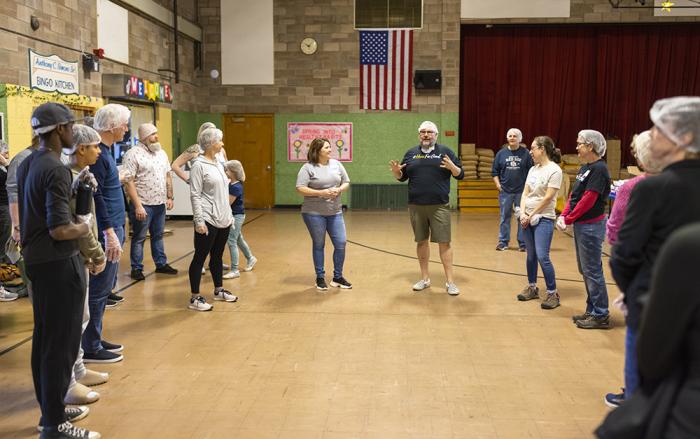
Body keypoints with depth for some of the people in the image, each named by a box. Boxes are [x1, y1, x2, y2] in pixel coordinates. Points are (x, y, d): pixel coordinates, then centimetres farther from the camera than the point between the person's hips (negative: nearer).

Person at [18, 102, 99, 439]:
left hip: (36, 260, 10)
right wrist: (84, 228, -8)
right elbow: (60, 230, -25)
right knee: (61, 343, -1)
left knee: (43, 338, 16)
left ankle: (50, 409, 29)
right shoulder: (56, 170, -20)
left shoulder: (26, 165, 9)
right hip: (59, 264, -10)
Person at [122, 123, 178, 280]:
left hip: (160, 204, 6)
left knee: (158, 236, 17)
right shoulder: (133, 154, -13)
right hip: (142, 205, -6)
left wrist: (170, 197, 10)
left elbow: (168, 176, 17)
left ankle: (161, 264, 27)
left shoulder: (161, 153, 10)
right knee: (139, 238, 4)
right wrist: (138, 205, -20)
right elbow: (129, 182, -17)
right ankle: (136, 268, 14)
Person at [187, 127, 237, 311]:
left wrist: (229, 215, 17)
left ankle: (219, 290, 29)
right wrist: (199, 221, -19)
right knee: (200, 257, -1)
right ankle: (195, 298, 5)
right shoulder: (199, 165, -10)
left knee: (217, 256, 17)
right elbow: (195, 195, -14)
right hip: (208, 220, -8)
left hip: (223, 220, 8)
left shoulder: (218, 164, 13)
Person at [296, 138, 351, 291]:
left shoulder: (336, 164, 7)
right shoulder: (308, 167, -7)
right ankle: (320, 278, 20)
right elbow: (300, 188, -14)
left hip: (335, 212, 4)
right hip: (314, 213, -4)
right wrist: (321, 193, -20)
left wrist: (338, 190, -9)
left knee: (341, 243, 2)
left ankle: (337, 277, 18)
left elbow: (346, 182, 12)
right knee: (318, 245, 6)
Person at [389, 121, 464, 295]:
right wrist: (396, 171, -6)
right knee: (421, 241, 10)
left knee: (444, 242, -3)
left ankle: (450, 281, 3)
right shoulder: (411, 153, 12)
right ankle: (424, 278, 21)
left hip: (439, 206, -3)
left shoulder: (445, 152, 4)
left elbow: (460, 175, 2)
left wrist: (452, 167, -19)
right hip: (416, 206, 3)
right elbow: (402, 177, 16)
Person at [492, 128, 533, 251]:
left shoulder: (526, 153, 1)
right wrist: (498, 185, -2)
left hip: (522, 191, -1)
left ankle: (523, 243, 11)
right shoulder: (501, 153, 5)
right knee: (505, 217, 7)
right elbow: (495, 172, 10)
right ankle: (503, 242, 15)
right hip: (505, 191, 1)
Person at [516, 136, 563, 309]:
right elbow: (525, 193, 10)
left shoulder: (554, 170, -10)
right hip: (527, 218, 7)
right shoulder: (533, 169, 12)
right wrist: (523, 213, -5)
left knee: (542, 256, -11)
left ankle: (552, 293, -1)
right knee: (531, 255, 11)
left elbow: (548, 197, -14)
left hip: (543, 219, -7)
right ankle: (532, 288, 24)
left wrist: (532, 215, -11)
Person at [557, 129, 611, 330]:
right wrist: (563, 215, -1)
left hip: (591, 225, -10)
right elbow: (574, 194, 12)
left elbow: (588, 199, -20)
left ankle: (600, 315, 6)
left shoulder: (599, 169, -16)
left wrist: (569, 218, -14)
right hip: (580, 225, 10)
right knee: (585, 269, 16)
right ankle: (592, 310, 26)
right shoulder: (585, 167, 13)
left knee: (592, 270, -3)